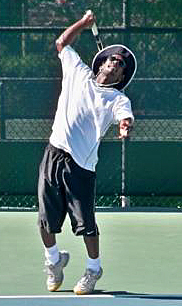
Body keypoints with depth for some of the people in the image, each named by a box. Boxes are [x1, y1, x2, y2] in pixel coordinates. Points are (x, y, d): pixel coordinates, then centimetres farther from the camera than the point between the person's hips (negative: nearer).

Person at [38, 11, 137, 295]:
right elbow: (62, 43, 27)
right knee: (46, 219, 5)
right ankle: (54, 260, 31)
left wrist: (125, 128, -38)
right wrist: (84, 23, 19)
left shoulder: (118, 99, 6)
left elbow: (125, 118, -16)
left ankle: (93, 269, 18)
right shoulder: (78, 73, 16)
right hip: (54, 153, 3)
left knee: (85, 223, -4)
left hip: (81, 165, -3)